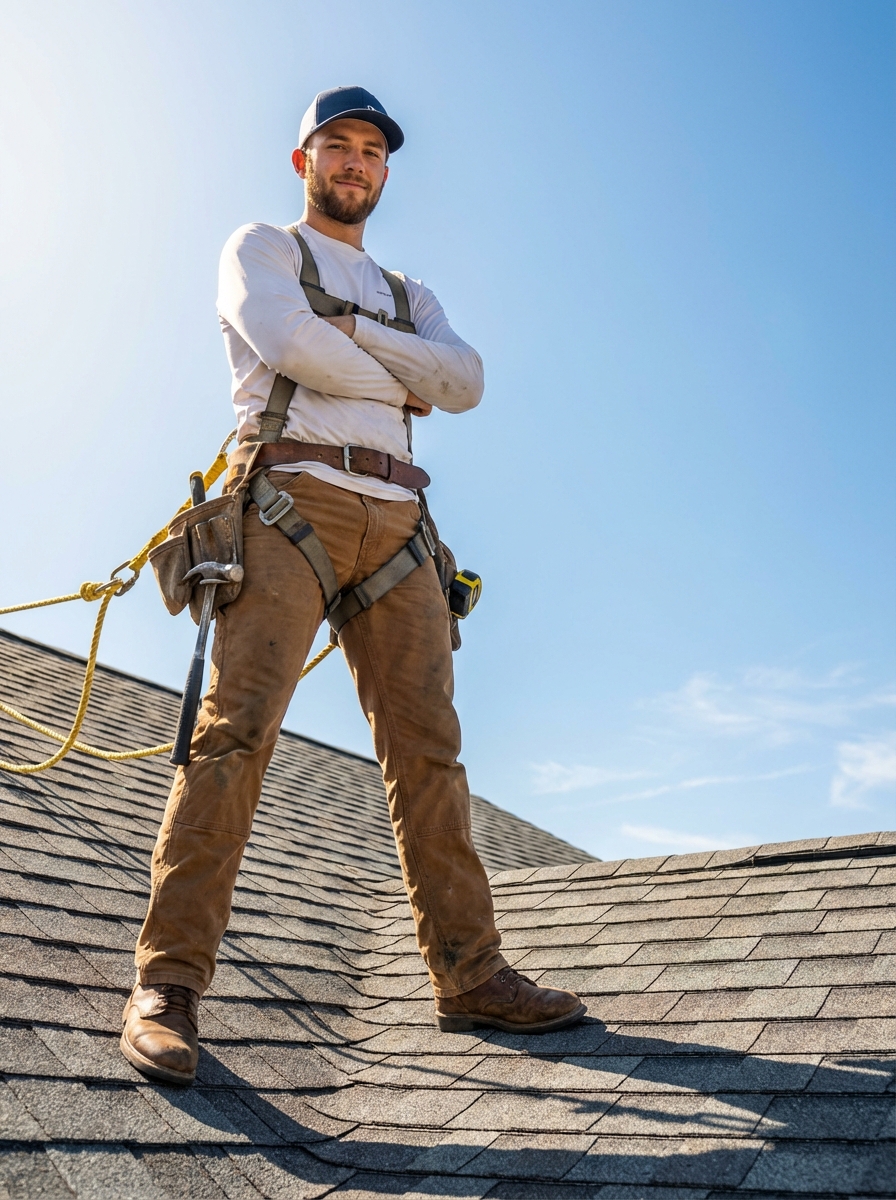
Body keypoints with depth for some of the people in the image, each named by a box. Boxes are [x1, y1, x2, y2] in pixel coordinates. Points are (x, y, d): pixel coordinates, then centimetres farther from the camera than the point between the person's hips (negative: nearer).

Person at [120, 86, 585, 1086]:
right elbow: (286, 343, -6)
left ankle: (469, 975, 1)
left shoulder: (408, 296, 31)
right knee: (239, 725, -17)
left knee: (426, 741, -2)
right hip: (292, 495, -4)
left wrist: (349, 330, 0)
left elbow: (464, 381, 9)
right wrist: (397, 383, 7)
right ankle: (169, 985, -14)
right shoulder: (261, 247, 18)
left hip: (394, 519, 5)